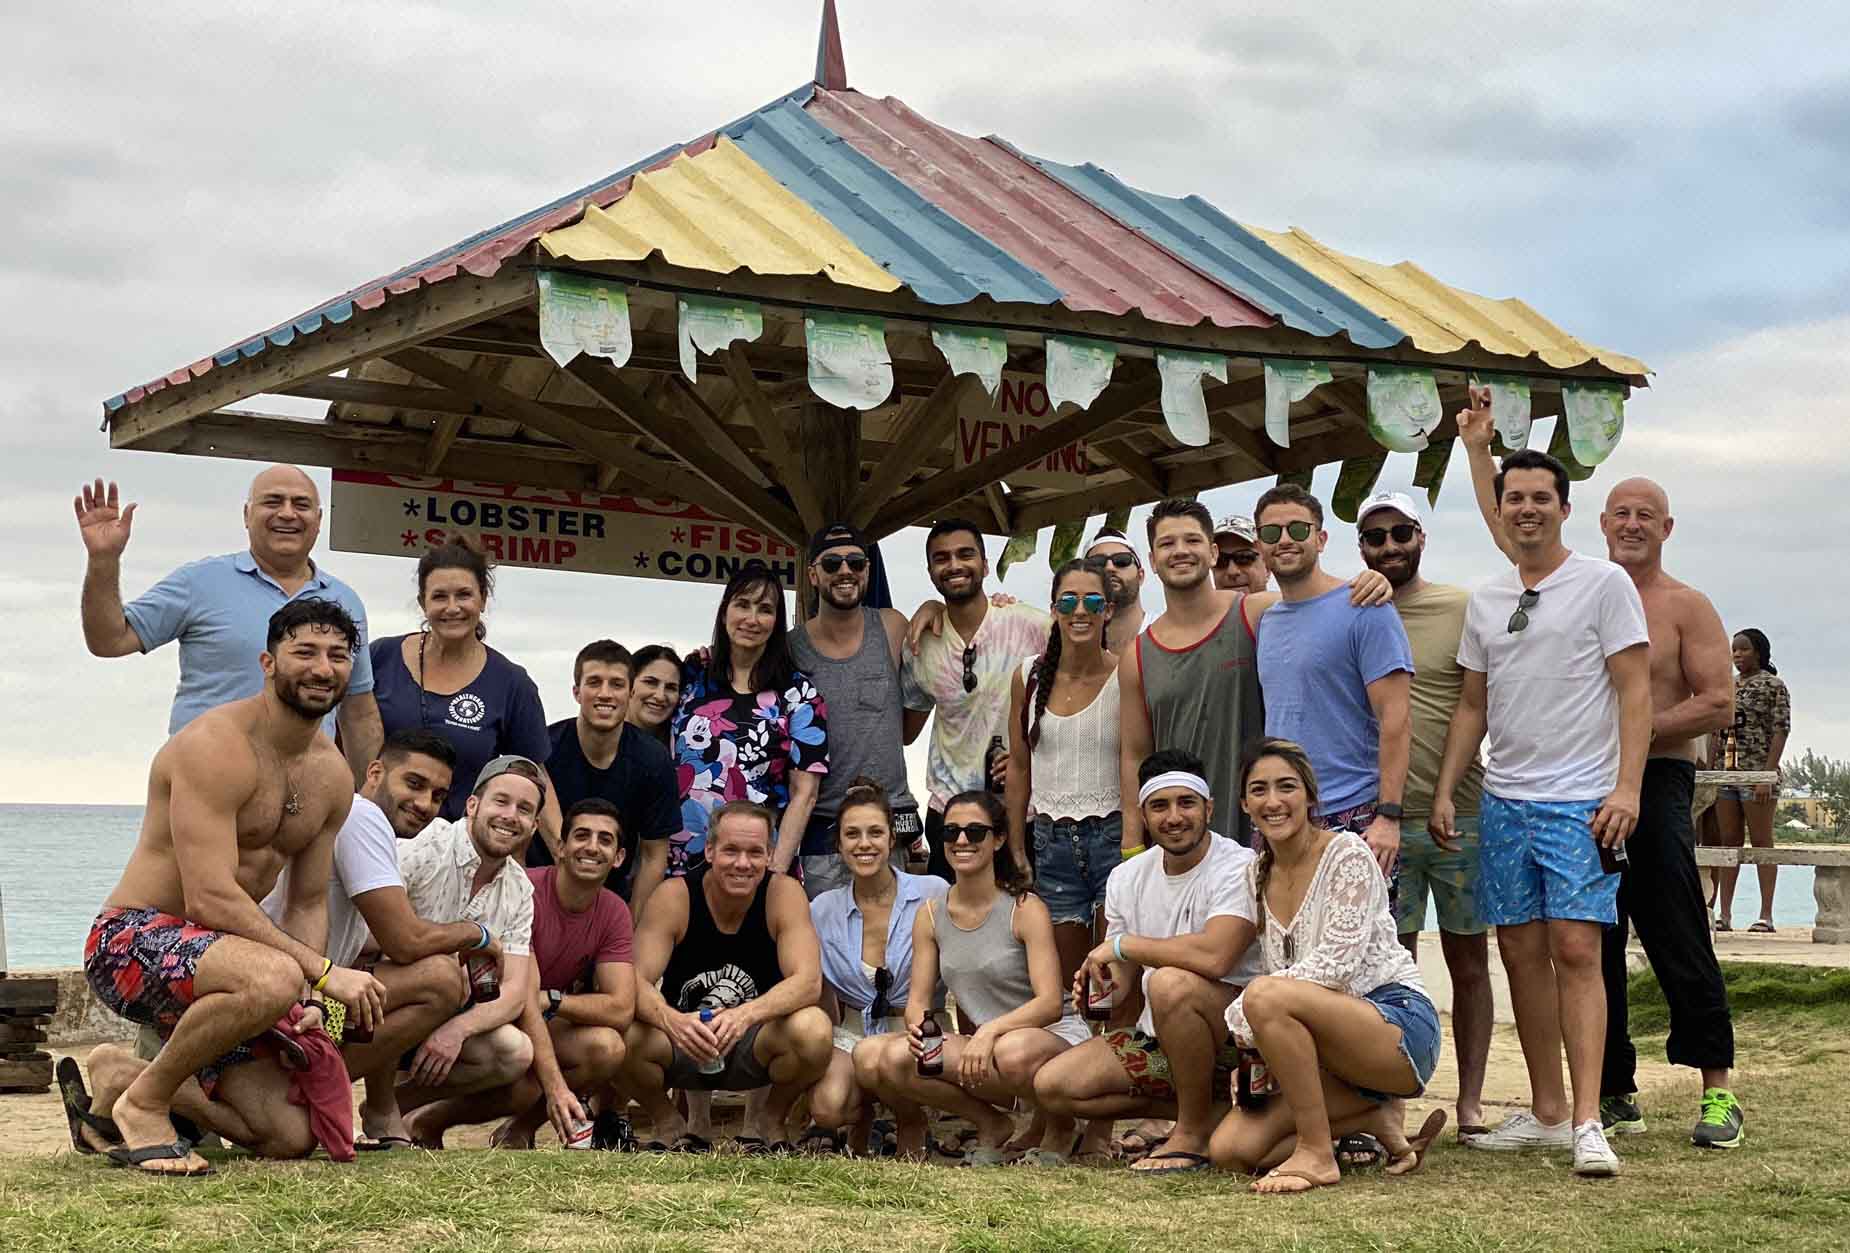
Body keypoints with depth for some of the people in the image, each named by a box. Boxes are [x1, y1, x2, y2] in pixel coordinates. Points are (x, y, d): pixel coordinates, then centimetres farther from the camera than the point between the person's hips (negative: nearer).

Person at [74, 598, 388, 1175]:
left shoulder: (333, 776, 8)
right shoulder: (216, 745, -19)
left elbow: (308, 904, 13)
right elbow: (211, 899, -26)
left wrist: (309, 1000, -7)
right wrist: (323, 973, -27)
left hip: (203, 960, 9)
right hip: (131, 938, -8)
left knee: (291, 1137, 2)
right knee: (274, 978, -39)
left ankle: (121, 1076, 21)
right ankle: (144, 1102, -13)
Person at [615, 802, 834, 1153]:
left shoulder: (784, 893, -12)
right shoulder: (674, 896, -12)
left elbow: (808, 981, -23)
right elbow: (637, 981, -20)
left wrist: (745, 1015, -41)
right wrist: (671, 1020, -43)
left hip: (754, 1050, 0)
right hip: (681, 1047, 0)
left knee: (813, 1029, -32)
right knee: (623, 1038, -32)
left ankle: (768, 1119, 1)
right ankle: (667, 1122, 3)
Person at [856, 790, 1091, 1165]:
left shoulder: (1025, 909, -9)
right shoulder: (931, 916, 6)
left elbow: (1050, 1003, -17)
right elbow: (918, 998, 6)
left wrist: (990, 1031, -32)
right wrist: (917, 1024, -19)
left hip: (1053, 1037, -4)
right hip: (984, 1050, 4)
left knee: (1015, 1051, -42)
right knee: (871, 1058, -17)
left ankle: (1059, 1126, -5)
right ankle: (990, 1124, 2)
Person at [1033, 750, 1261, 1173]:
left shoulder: (1238, 866, -14)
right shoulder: (1127, 878, 8)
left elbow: (1215, 956, -32)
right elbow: (1123, 982, 14)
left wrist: (1121, 944, -19)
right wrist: (1098, 985, -12)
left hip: (1233, 1034, -7)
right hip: (1154, 1039, 7)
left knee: (1170, 981, -36)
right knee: (1053, 1084, -9)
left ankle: (1194, 1132, -16)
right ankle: (1201, 1108, 1)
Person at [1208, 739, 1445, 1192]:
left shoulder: (1346, 853, -8)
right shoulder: (1257, 874, 13)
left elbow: (1338, 961, -18)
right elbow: (1270, 972, 16)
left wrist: (1242, 1013, -16)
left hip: (1401, 1025, -7)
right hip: (1335, 1047, 7)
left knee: (1265, 995, -33)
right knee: (1230, 1148, -12)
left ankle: (1317, 1155, -22)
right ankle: (1377, 1120, 3)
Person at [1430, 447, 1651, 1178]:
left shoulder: (1604, 584, -2)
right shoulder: (1485, 601, 14)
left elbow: (1635, 692, -6)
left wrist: (1626, 787, -15)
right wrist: (1444, 791, 10)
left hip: (1580, 801, -6)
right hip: (1503, 800, 6)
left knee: (1576, 950, -12)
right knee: (1522, 952, 6)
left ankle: (1587, 1122, -12)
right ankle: (1546, 1113, 15)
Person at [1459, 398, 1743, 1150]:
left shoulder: (1687, 607, 2)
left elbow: (1717, 705, -5)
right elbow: (1507, 531, 14)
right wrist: (1477, 449, 8)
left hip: (1655, 784, -4)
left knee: (1678, 941, -7)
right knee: (1594, 947, 6)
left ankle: (1717, 1089, -2)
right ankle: (1614, 1091, 14)